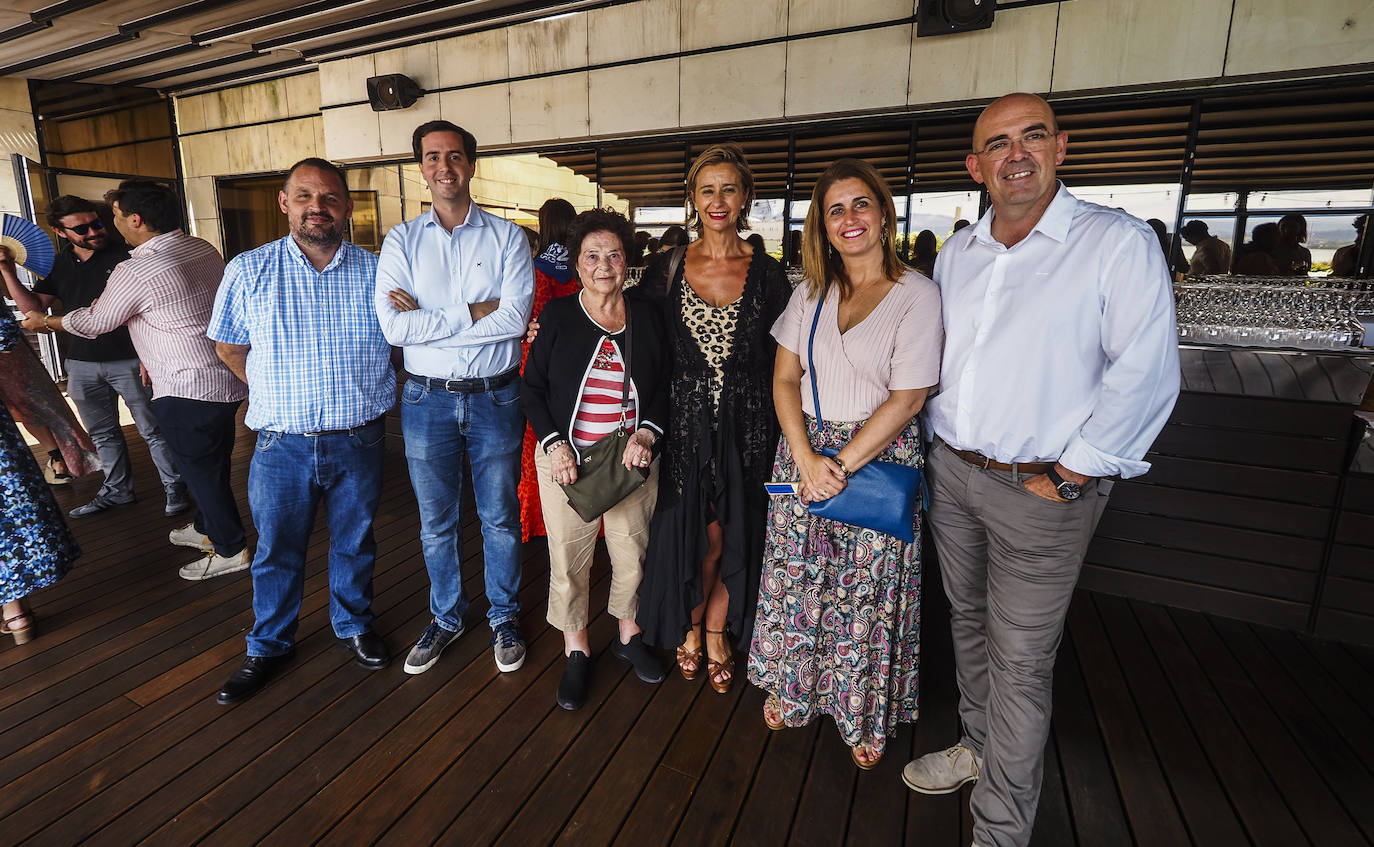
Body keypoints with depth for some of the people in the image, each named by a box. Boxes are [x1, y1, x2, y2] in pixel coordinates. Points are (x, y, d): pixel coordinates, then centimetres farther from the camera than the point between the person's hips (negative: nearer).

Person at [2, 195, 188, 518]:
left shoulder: (126, 255, -9)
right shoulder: (59, 265, 9)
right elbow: (33, 308, 13)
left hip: (129, 361, -6)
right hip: (82, 364, 6)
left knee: (152, 430, -1)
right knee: (103, 434, 16)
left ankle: (175, 488, 11)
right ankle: (117, 490, 30)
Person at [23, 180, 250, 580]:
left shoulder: (136, 272, -17)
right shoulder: (204, 249, 7)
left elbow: (94, 322, 0)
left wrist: (44, 322, 20)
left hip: (187, 389, -8)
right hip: (226, 379, 8)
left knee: (201, 470, 5)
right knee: (212, 464, 21)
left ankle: (230, 550, 17)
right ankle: (207, 528, 39)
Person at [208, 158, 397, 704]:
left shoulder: (376, 272, -1)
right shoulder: (248, 270, 0)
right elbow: (228, 347, 11)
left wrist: (363, 391, -1)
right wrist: (274, 393, 4)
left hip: (359, 440, 0)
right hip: (282, 445, 0)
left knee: (355, 543, 15)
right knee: (276, 550, 13)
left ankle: (354, 625, 38)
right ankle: (269, 645, 34)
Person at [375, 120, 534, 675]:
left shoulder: (506, 237, -1)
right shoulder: (401, 241, 3)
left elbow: (514, 319, -15)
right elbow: (394, 328, -11)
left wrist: (426, 318, -13)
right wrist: (475, 310, -15)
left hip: (495, 398, -1)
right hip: (428, 400, 2)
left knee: (500, 519, 11)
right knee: (436, 523, 15)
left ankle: (503, 618, 32)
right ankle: (446, 617, 37)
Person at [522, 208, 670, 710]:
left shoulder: (647, 317, 5)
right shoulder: (557, 316, 1)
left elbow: (664, 387, 7)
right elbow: (532, 389, 2)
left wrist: (648, 433, -10)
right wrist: (554, 443, -11)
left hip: (633, 459, 1)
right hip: (566, 459, -1)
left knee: (632, 554, 12)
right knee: (568, 560, 8)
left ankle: (629, 636, 37)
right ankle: (576, 653, 30)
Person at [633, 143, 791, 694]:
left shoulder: (767, 273, 1)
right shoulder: (667, 269, 1)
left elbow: (784, 358, 4)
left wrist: (786, 437, 0)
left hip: (746, 423, 1)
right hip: (687, 421, 0)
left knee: (737, 531, 10)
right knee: (702, 530, 7)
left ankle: (718, 631, 34)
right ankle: (691, 626, 35)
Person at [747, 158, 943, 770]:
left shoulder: (917, 295, -7)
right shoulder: (811, 292, 7)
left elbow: (906, 399, -12)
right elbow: (784, 379, 2)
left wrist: (842, 464, -15)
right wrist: (807, 460, -11)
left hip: (879, 459, -3)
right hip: (803, 451, 4)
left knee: (867, 594, 7)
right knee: (796, 578, 12)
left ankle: (867, 716, 33)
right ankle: (790, 689, 38)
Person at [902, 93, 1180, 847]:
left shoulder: (1118, 243, -9)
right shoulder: (955, 253, 9)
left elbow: (1144, 375, -16)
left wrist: (1068, 475, -16)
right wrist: (930, 442, 12)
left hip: (1040, 489, -6)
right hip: (950, 472, 6)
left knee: (1019, 661, 3)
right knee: (968, 621, 20)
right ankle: (978, 745, 43)